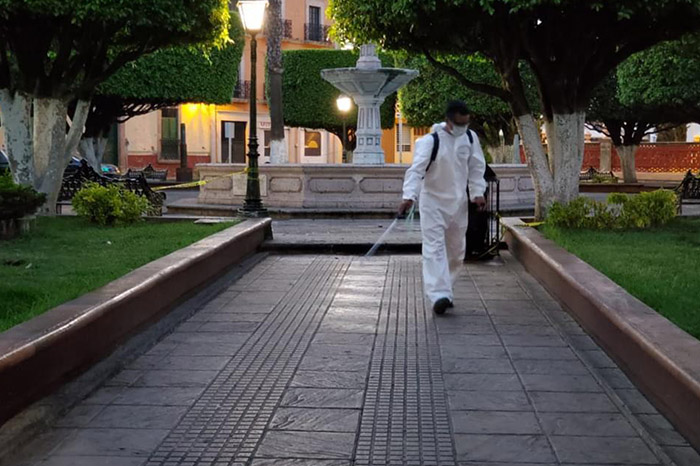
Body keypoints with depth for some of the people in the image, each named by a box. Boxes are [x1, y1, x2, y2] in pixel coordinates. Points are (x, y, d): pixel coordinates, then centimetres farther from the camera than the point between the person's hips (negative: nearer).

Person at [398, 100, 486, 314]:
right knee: (435, 248, -14)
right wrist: (409, 196, -40)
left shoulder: (470, 138, -1)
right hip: (433, 202, -6)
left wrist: (478, 192, -3)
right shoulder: (430, 141, -18)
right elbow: (416, 169, -27)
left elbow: (476, 167, 8)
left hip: (458, 202, 6)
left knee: (456, 249, 11)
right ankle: (439, 295, -20)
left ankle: (444, 291, 26)